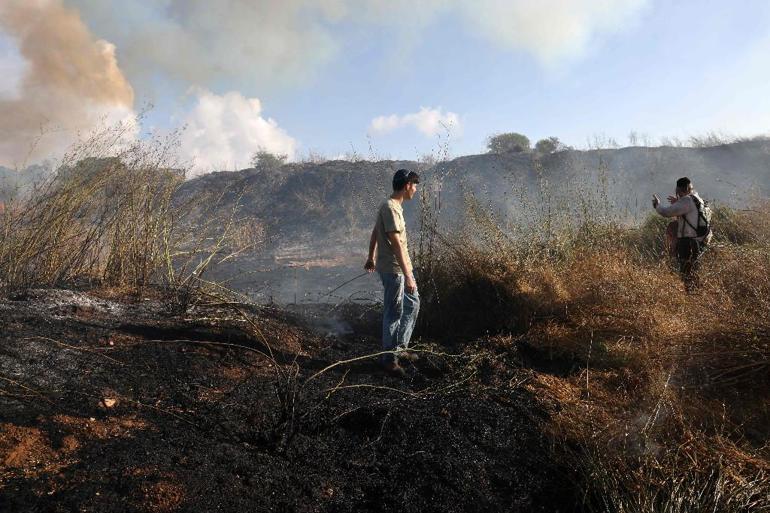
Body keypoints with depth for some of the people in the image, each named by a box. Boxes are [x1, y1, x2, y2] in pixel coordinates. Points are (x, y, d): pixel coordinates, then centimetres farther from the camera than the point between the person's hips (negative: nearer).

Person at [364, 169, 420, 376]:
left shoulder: (394, 206, 11)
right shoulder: (390, 208, -21)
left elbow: (374, 233, 20)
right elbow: (397, 245, -25)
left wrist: (371, 258, 31)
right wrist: (408, 276, -25)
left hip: (402, 267, 10)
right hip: (393, 269, -10)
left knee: (413, 304, 18)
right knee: (394, 313, 0)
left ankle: (400, 347, 30)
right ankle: (389, 358, 13)